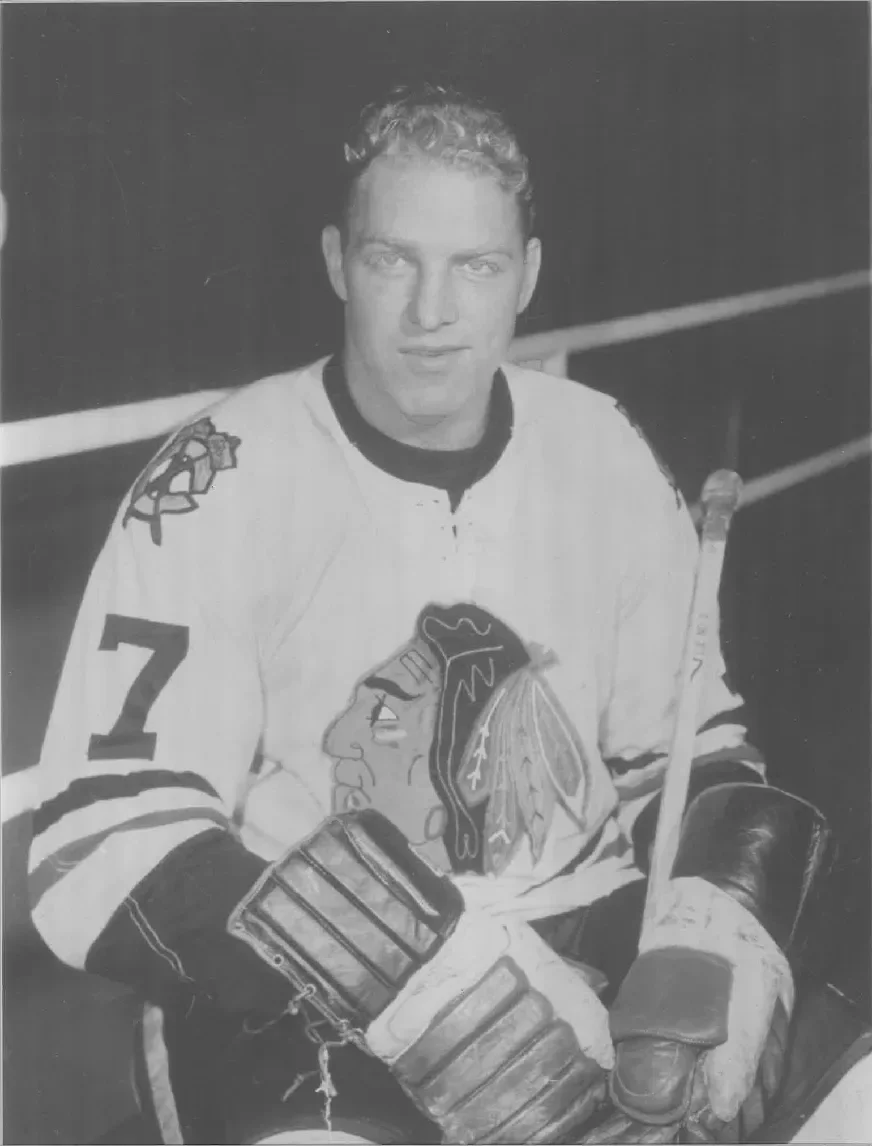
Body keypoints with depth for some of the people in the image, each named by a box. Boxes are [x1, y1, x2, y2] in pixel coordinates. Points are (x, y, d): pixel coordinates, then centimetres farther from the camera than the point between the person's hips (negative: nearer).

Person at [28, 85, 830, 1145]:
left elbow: (694, 747, 11)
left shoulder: (603, 456, 2)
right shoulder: (220, 487, -11)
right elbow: (106, 846, -16)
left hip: (588, 948, 5)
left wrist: (721, 935, -11)